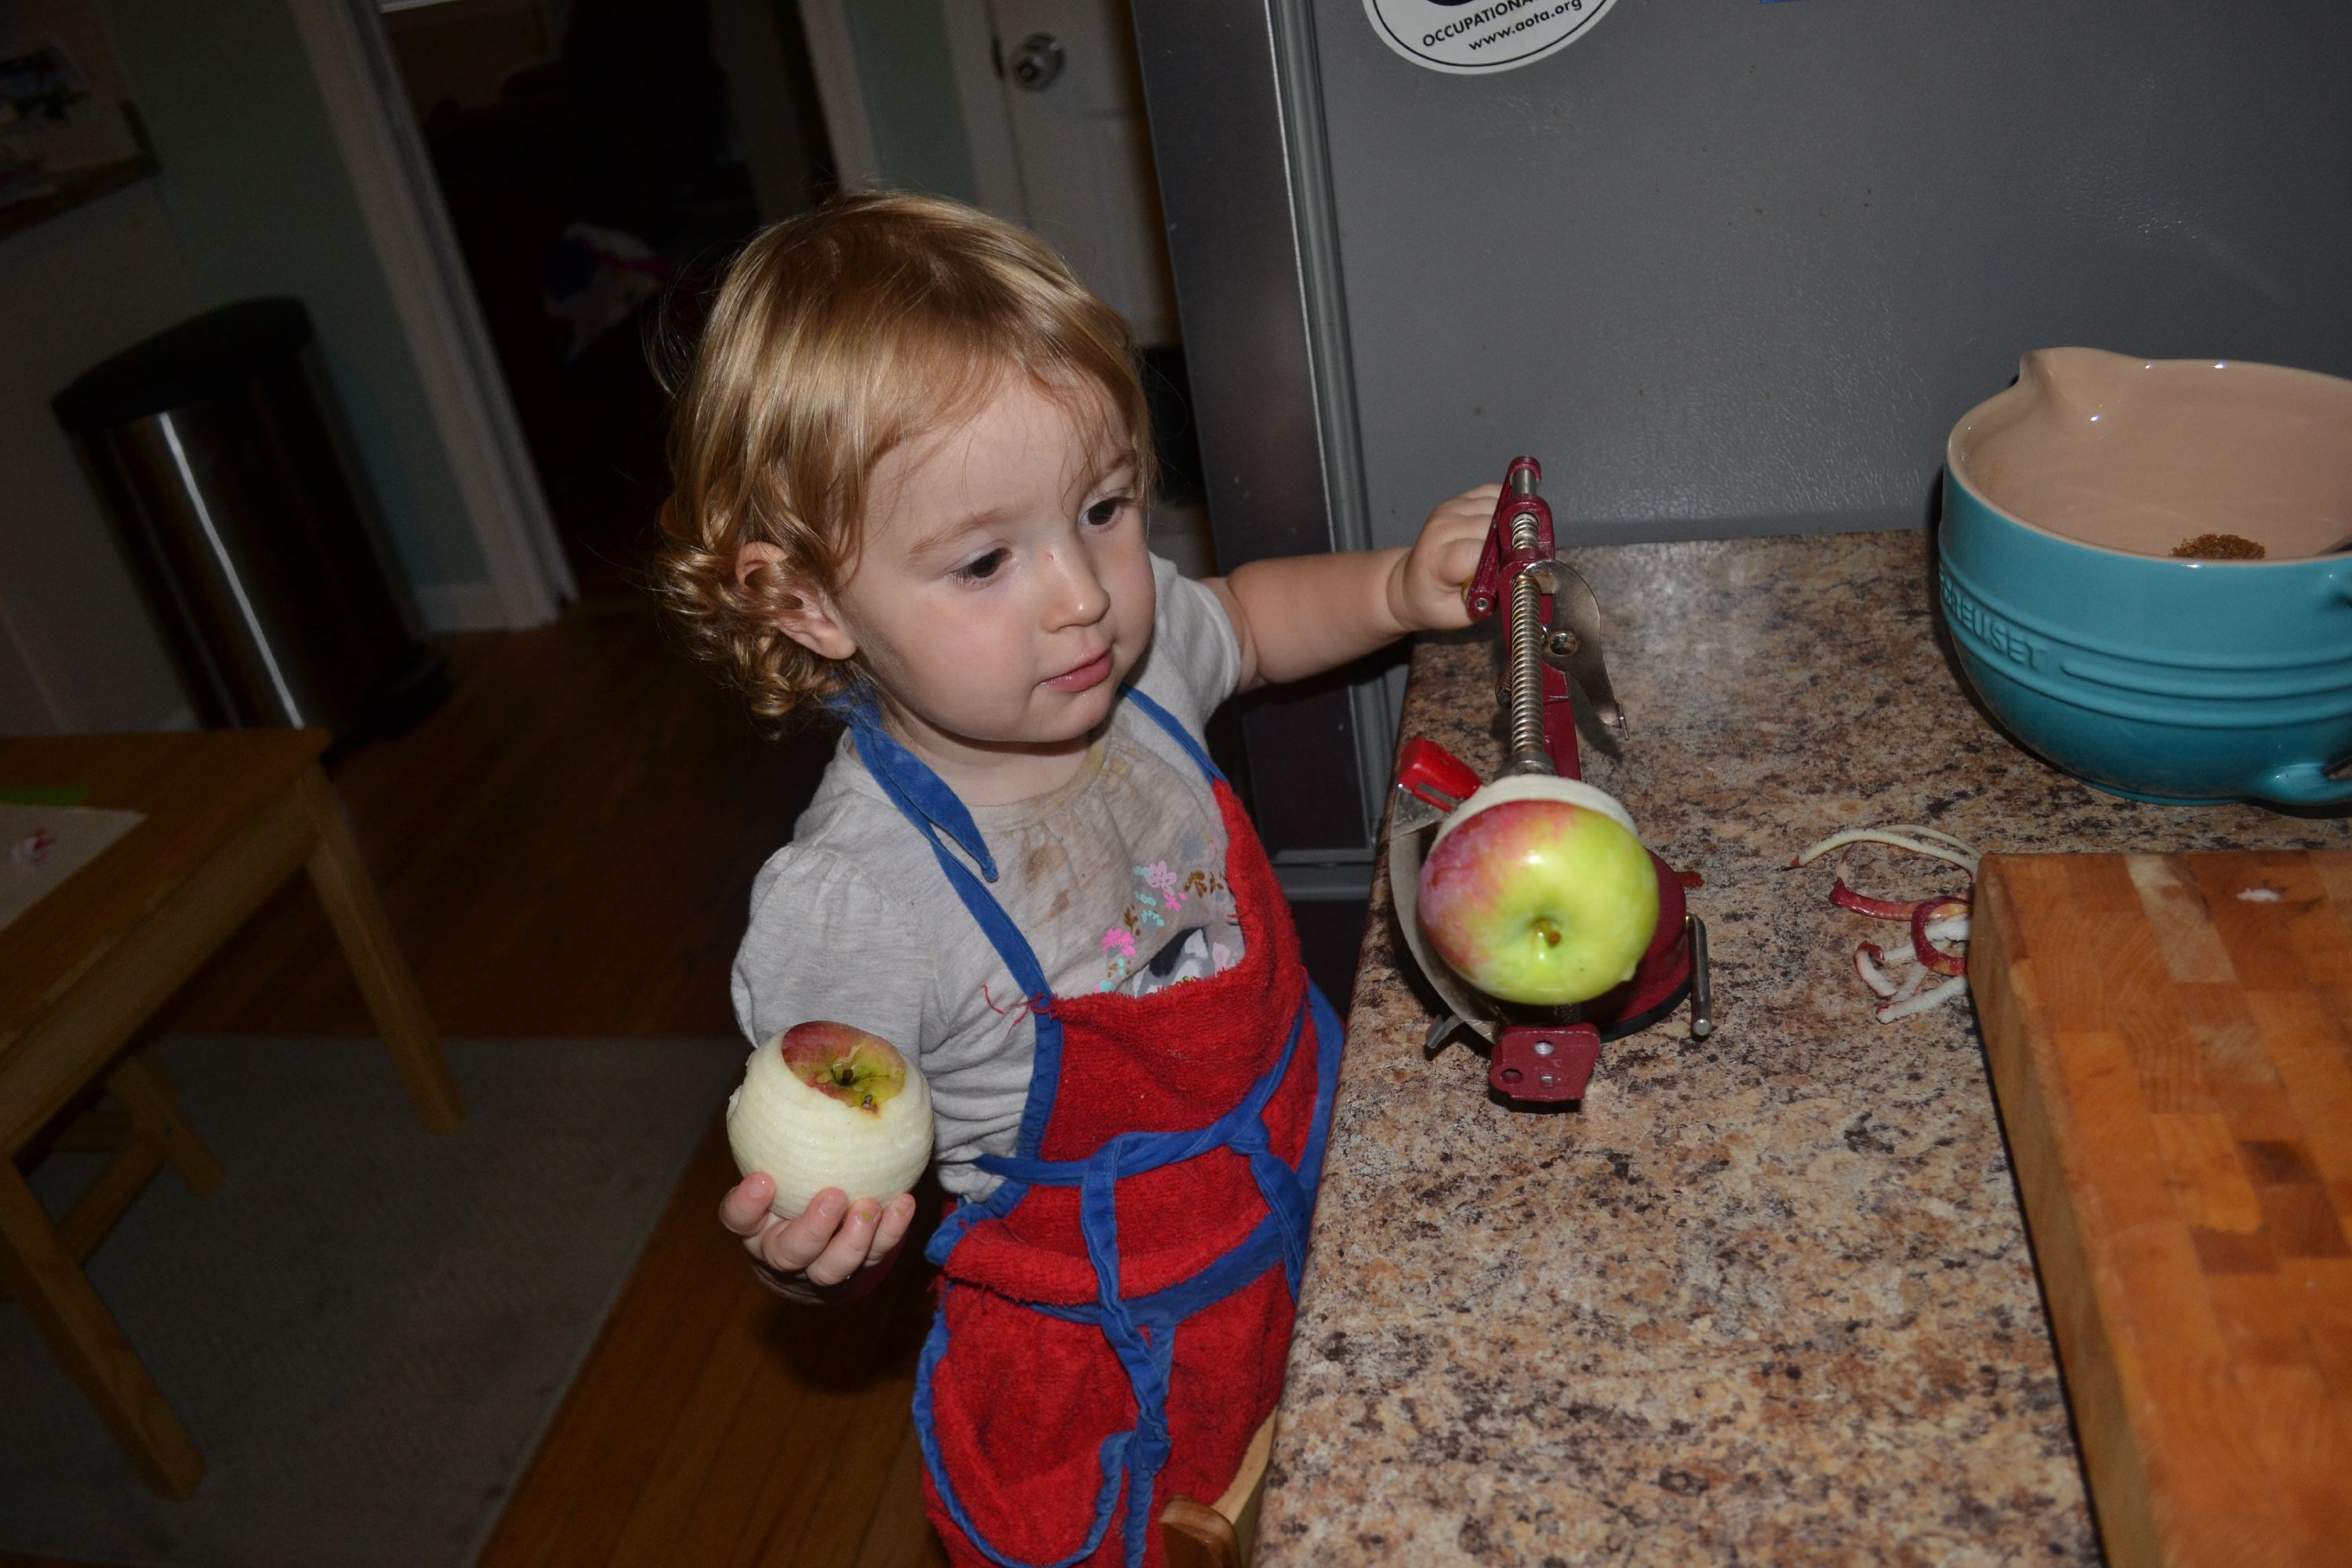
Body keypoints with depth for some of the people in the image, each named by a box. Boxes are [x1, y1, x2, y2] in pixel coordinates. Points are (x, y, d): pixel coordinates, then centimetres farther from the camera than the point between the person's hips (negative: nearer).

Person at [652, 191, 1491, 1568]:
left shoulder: (1125, 657, -15)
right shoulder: (844, 911, -32)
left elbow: (1244, 621, 11)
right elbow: (831, 1225, -17)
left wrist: (1399, 590, -6)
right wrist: (815, 1255, -39)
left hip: (1314, 1243, 6)